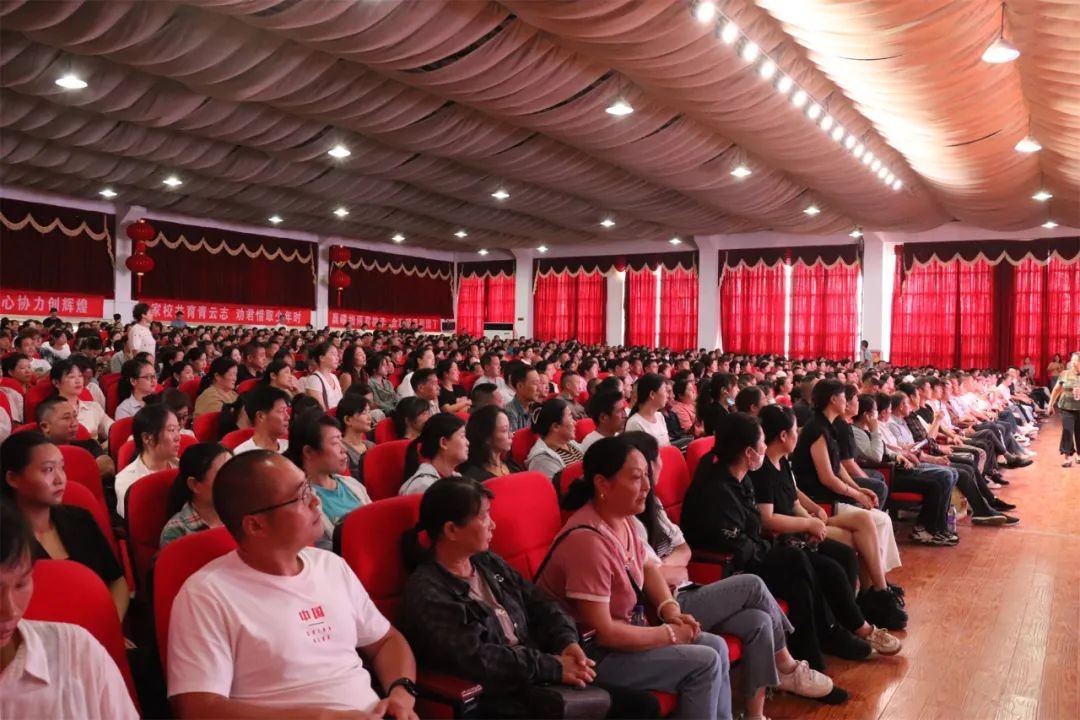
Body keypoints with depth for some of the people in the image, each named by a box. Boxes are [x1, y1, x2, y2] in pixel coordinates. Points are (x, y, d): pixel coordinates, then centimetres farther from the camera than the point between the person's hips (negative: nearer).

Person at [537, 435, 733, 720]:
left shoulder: (622, 519, -2)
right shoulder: (588, 540, -30)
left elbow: (648, 567, 15)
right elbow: (602, 632, -28)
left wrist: (671, 610, -3)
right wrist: (670, 633, -16)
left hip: (621, 633, 9)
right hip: (591, 653, -9)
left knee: (716, 646, 7)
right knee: (704, 663, -11)